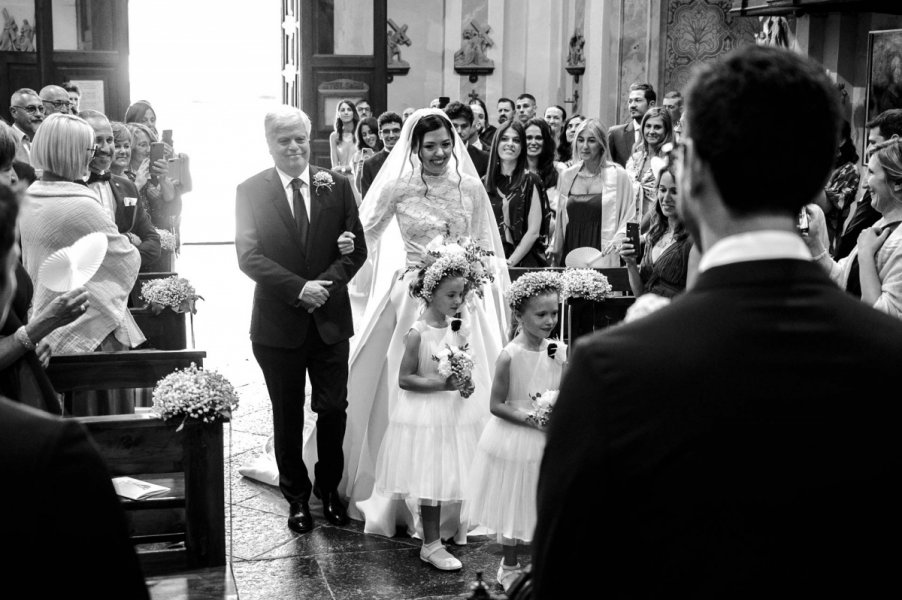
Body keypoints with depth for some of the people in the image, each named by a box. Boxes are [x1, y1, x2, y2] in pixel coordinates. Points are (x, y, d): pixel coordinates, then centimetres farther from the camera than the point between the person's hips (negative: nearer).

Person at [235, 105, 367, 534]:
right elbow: (248, 257, -9)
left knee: (333, 409, 5)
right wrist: (298, 288, -19)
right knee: (287, 416, 11)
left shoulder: (337, 186, 2)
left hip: (330, 320, 1)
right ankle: (296, 496, 27)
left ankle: (329, 488, 26)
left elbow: (356, 249, 1)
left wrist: (326, 284, -16)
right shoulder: (251, 191, -3)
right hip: (278, 322, -1)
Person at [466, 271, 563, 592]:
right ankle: (509, 567, 29)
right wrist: (529, 418, -23)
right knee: (513, 505, 10)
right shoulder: (510, 356, -18)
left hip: (549, 441, 5)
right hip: (515, 442, -5)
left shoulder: (556, 350, -2)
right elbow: (496, 405, -14)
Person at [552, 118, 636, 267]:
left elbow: (629, 218, -1)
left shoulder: (618, 175, -1)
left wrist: (617, 241, -16)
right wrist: (555, 253, 16)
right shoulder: (566, 176, 10)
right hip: (570, 256, 3)